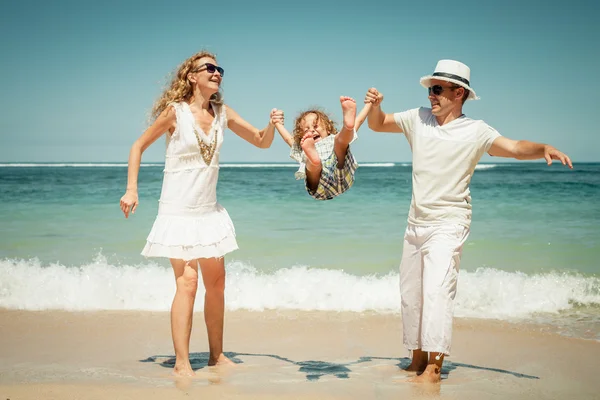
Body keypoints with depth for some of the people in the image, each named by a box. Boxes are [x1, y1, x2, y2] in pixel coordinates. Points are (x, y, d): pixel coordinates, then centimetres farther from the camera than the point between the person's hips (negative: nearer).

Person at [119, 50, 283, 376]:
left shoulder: (223, 113, 4)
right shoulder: (175, 111, -9)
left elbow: (262, 142, 11)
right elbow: (139, 146, -2)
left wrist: (272, 124, -10)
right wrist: (131, 189, -10)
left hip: (209, 211, 6)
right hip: (178, 211, -6)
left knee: (216, 283, 10)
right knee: (187, 282, -13)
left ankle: (216, 355, 24)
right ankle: (181, 363, -7)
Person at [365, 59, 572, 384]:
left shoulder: (475, 131, -10)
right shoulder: (418, 118, 4)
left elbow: (515, 148, -21)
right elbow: (377, 125, 13)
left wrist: (544, 148, -40)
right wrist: (375, 106, -8)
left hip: (447, 225, -6)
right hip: (416, 223, 6)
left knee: (437, 290, -21)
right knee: (410, 294, 13)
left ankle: (433, 368, -20)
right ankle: (417, 359, 28)